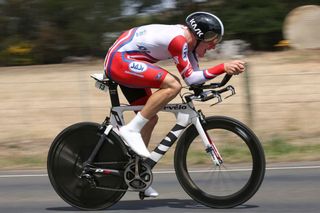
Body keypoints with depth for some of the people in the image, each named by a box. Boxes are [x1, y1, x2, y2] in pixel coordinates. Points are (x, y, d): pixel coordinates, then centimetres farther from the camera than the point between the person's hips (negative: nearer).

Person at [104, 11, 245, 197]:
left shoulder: (186, 40, 9)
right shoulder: (178, 39, -21)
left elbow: (196, 75, 9)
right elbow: (190, 78, -20)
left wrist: (227, 69, -2)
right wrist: (223, 67, -22)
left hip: (120, 61, 11)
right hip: (120, 59, -11)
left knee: (150, 119, 13)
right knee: (173, 85, -26)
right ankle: (131, 130, -19)